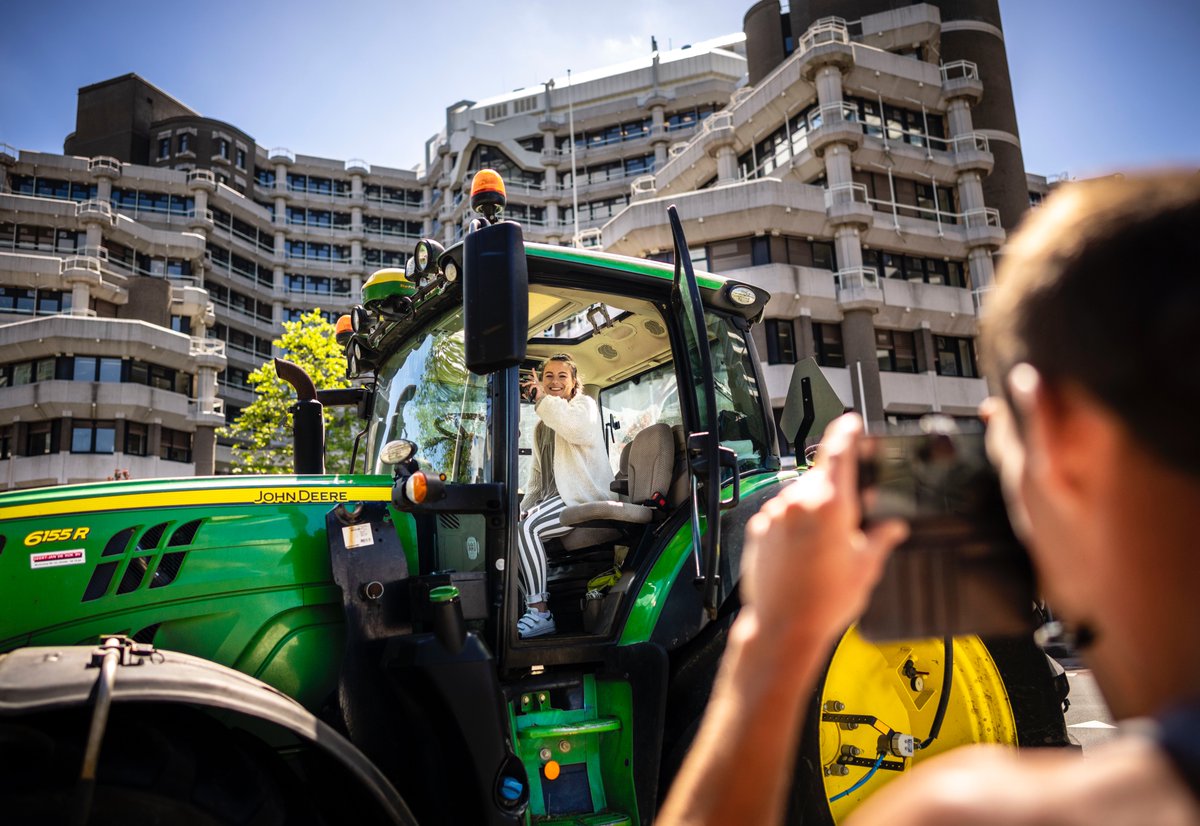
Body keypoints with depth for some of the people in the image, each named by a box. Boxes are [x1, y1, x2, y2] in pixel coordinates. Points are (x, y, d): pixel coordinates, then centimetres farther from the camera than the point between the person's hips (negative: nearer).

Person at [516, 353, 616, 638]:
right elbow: (538, 472, 27)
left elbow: (579, 429, -24)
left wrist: (542, 399, -18)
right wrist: (526, 506, 13)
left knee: (528, 528, -29)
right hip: (557, 497, 9)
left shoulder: (584, 404, 3)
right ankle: (533, 604, -10)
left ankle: (540, 613, -26)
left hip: (585, 497, -9)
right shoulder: (543, 425, 27)